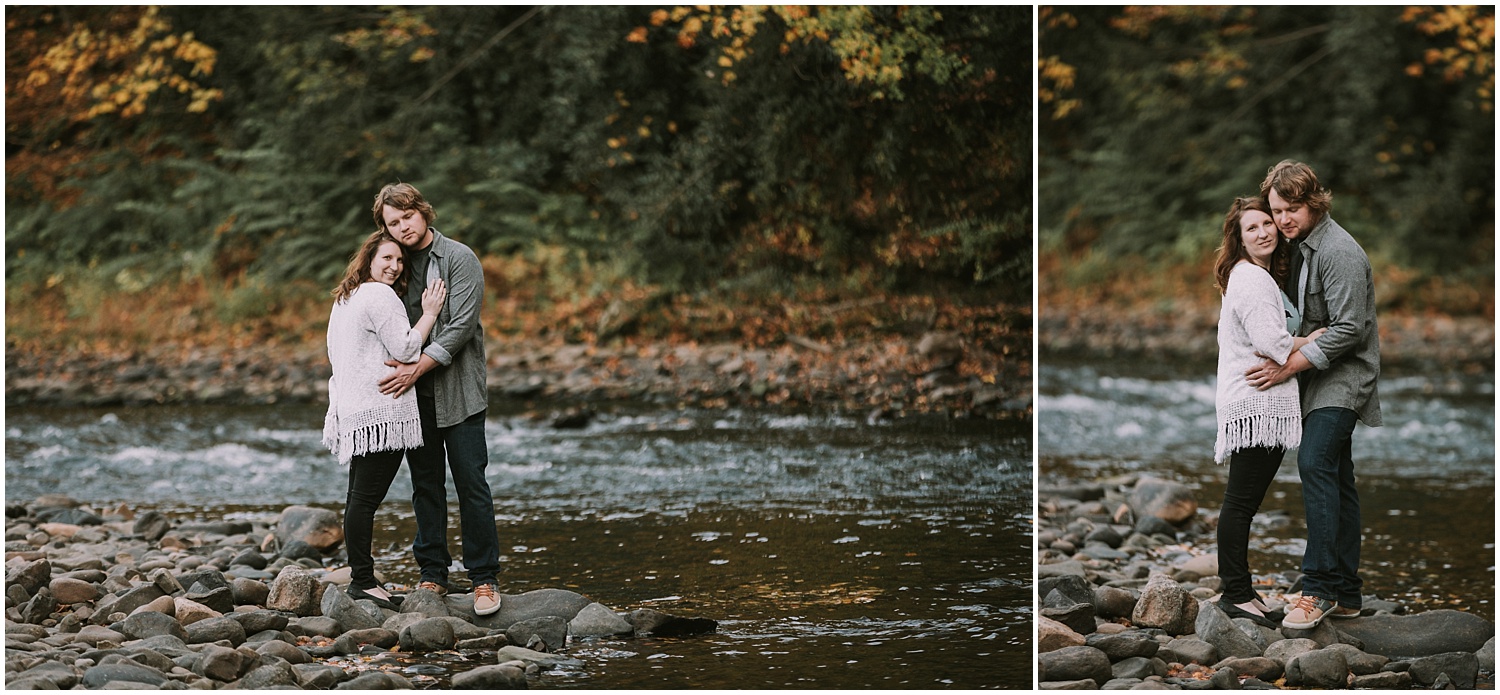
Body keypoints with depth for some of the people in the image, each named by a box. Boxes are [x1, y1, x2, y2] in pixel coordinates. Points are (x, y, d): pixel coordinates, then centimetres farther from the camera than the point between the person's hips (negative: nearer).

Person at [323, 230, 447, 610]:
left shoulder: (347, 298, 22)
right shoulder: (380, 296, -10)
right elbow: (406, 348, -13)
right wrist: (430, 312, -3)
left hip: (355, 413, 11)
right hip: (379, 411, -11)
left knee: (359, 498, 11)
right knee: (366, 497, -10)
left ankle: (360, 578, 14)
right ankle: (363, 580, -10)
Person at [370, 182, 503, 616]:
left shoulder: (459, 260, -6)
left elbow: (460, 325, -14)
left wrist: (418, 367, -18)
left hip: (458, 389, -5)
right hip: (413, 391, 5)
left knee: (471, 483, -6)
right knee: (426, 484, 8)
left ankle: (483, 578, -3)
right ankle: (433, 574, 14)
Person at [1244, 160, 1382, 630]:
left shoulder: (1339, 252, -17)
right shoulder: (1299, 247, 13)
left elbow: (1348, 329, -22)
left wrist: (1288, 367, -20)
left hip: (1343, 379, -10)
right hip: (1321, 380, 10)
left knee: (1315, 463, -23)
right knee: (1335, 479, 10)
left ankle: (1318, 588, -26)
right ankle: (1346, 593, 13)